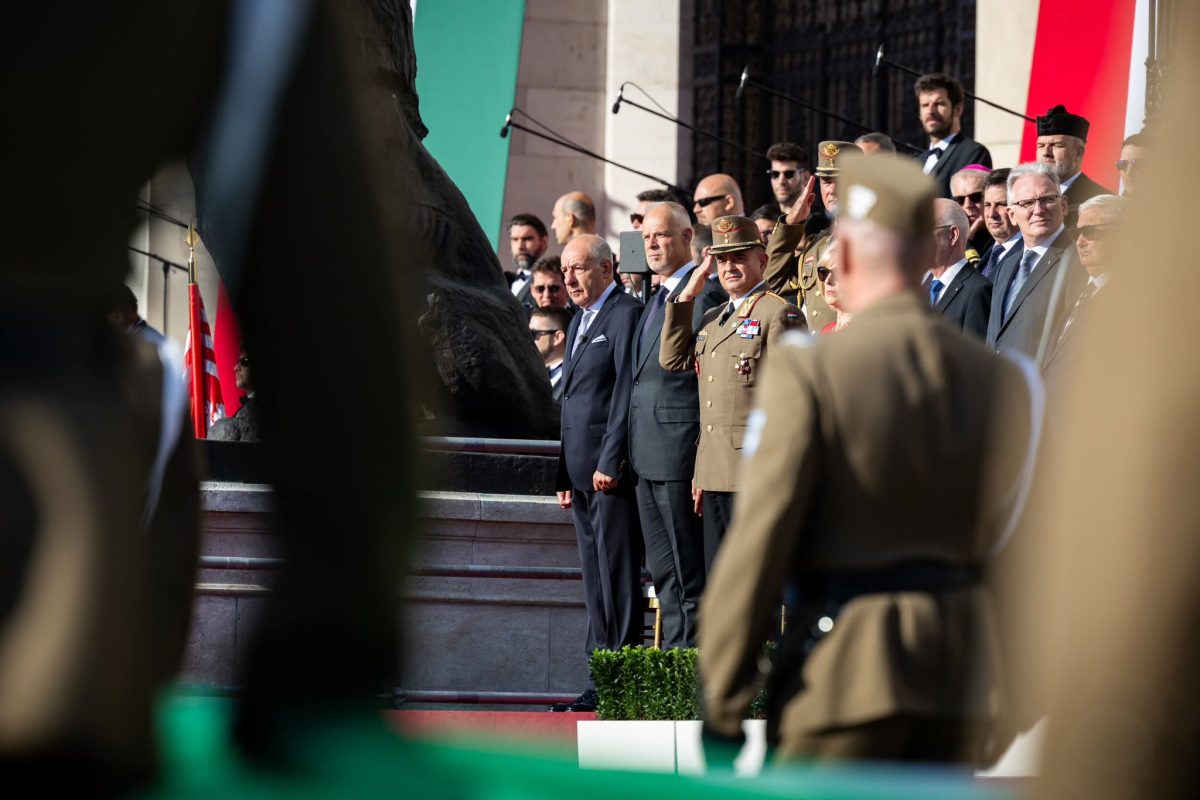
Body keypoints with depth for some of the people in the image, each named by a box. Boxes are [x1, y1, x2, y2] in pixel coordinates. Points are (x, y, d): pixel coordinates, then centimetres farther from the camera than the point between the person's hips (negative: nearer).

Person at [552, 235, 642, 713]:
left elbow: (626, 392, -15)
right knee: (595, 580, 10)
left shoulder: (626, 315, -8)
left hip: (612, 471, -9)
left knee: (618, 577, -8)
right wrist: (565, 473, 18)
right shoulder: (579, 321, 21)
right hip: (582, 472, 9)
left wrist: (610, 461, -19)